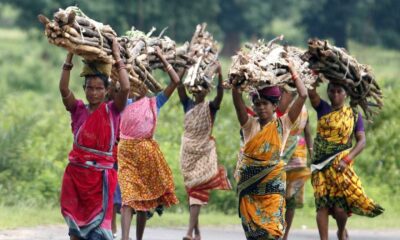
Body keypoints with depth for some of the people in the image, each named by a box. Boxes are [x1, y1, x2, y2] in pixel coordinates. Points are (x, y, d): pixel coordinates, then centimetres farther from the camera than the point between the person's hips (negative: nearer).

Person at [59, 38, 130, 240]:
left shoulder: (112, 110, 0)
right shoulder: (78, 109, 4)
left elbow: (125, 88, -16)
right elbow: (64, 89, -11)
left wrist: (117, 57, -9)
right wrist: (70, 56, -13)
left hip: (101, 175, -2)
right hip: (76, 173, 2)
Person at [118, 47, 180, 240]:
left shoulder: (154, 103, 6)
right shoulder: (125, 103, 7)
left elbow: (175, 81, 1)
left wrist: (161, 58, 1)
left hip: (147, 153, 1)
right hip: (127, 152, -1)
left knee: (144, 200, 7)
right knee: (128, 196, -14)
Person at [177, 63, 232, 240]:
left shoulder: (210, 107, -3)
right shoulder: (188, 104, 5)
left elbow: (220, 94, -21)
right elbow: (179, 86, -7)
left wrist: (219, 75, -35)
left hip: (204, 151, -4)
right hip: (188, 151, 4)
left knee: (197, 188, -12)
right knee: (191, 188, 7)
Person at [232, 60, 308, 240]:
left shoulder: (282, 124, 2)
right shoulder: (249, 124, 7)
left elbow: (303, 95, -4)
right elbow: (237, 101, -5)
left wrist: (293, 73, 0)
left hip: (272, 181, -2)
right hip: (249, 181, 2)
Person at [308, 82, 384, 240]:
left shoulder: (354, 115, 4)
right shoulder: (322, 109, 7)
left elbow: (361, 141, -2)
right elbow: (311, 93, -9)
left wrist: (347, 160, -15)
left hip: (340, 165, -2)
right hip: (320, 164, 2)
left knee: (340, 206, -8)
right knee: (322, 204, -6)